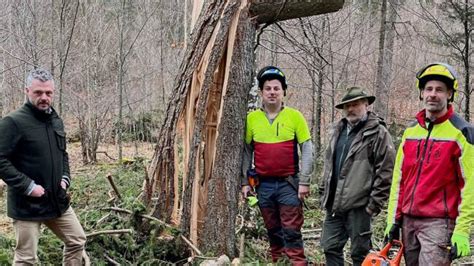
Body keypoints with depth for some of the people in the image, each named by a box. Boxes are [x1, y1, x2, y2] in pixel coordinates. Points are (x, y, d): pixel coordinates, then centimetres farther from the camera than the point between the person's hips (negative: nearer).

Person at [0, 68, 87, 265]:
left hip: (57, 200, 7)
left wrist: (65, 178, 7)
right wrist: (28, 186, -21)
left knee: (77, 241, 14)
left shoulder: (56, 121, 10)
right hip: (27, 204, -7)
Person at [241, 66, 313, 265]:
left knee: (292, 231, -2)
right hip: (263, 185, 3)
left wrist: (304, 182, -9)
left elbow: (307, 150, -4)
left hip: (289, 184, -3)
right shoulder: (252, 119, 2)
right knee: (273, 231, 13)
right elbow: (246, 152, 8)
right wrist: (245, 182, 4)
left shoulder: (295, 116, -4)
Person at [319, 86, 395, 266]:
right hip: (334, 204, 7)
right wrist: (324, 193, 18)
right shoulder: (338, 130, 17)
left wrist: (375, 203, -14)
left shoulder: (378, 132, -8)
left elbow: (386, 171, -12)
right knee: (330, 247, 12)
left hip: (359, 205, -7)